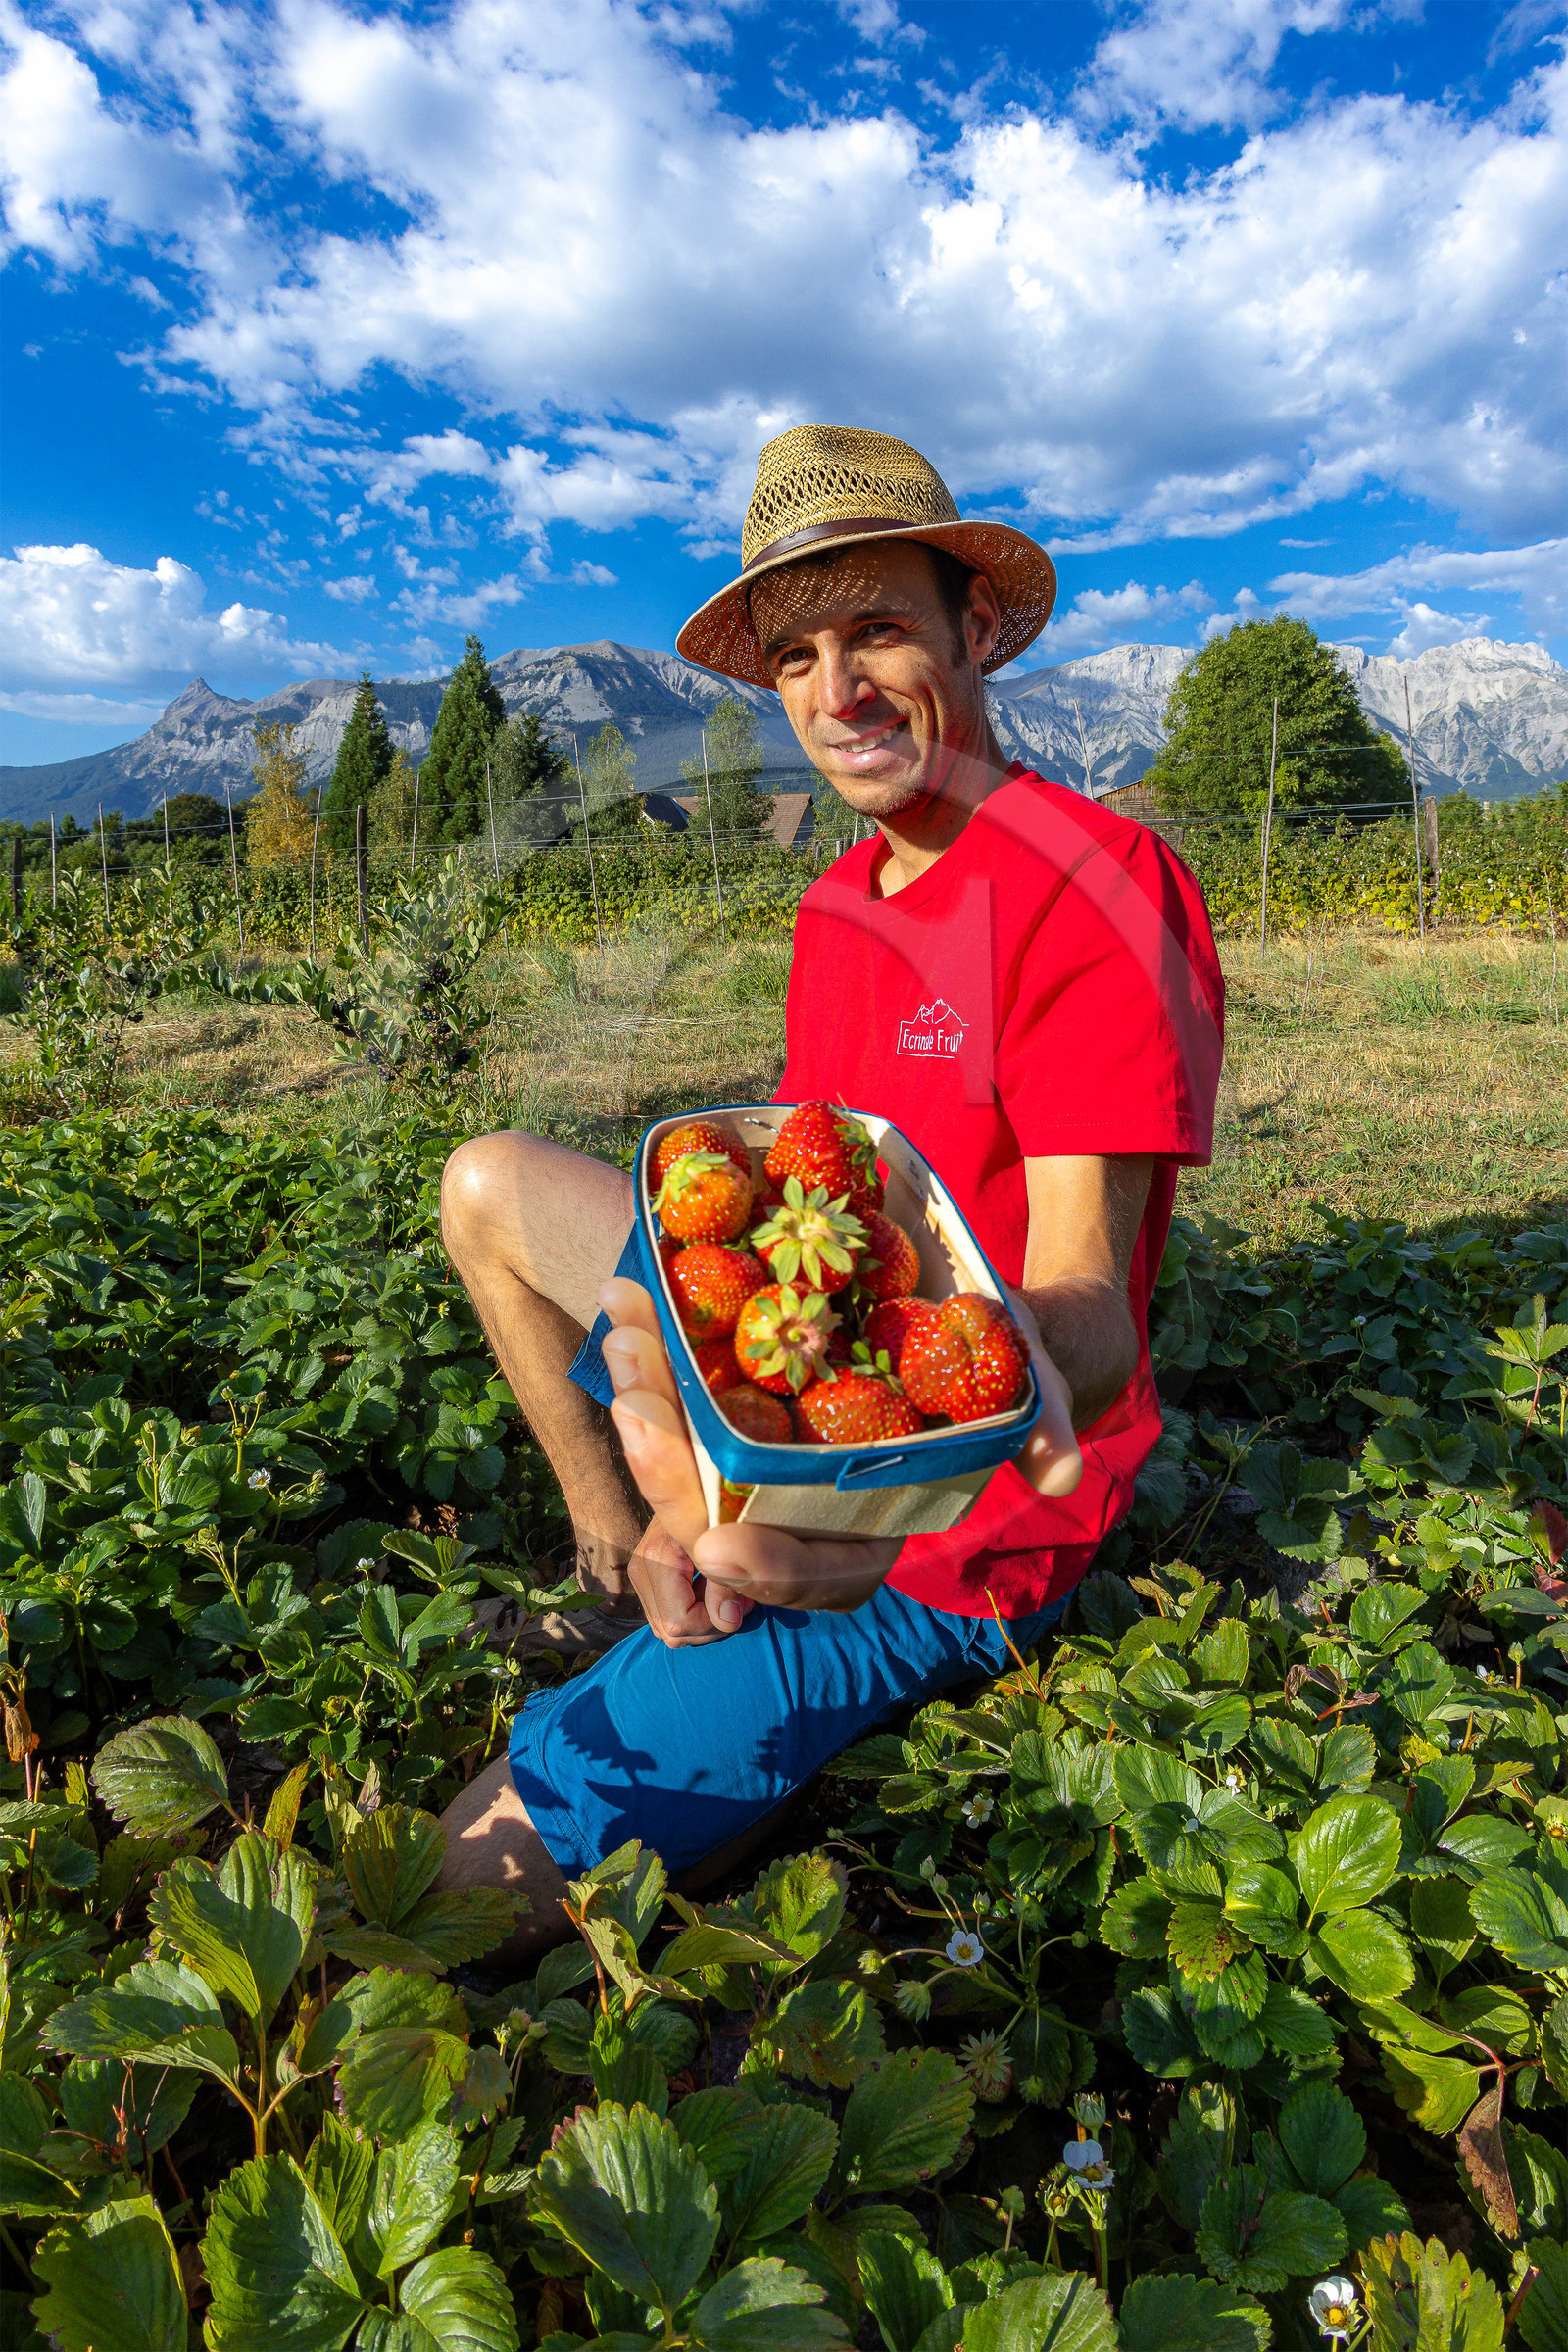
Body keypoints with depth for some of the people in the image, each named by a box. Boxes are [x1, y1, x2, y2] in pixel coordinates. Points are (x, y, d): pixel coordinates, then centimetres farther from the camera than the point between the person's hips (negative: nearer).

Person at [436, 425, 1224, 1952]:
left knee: (472, 1897, -14)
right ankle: (618, 1564, 18)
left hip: (940, 1541, -8)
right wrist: (674, 1509, -10)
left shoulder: (1096, 887, -20)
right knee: (489, 1184, 15)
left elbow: (1087, 1301, -26)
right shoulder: (836, 906, 6)